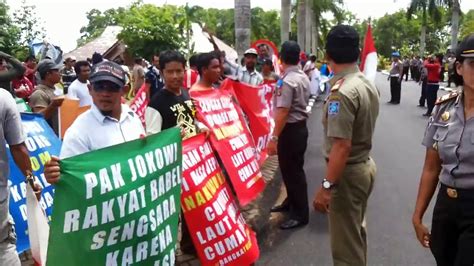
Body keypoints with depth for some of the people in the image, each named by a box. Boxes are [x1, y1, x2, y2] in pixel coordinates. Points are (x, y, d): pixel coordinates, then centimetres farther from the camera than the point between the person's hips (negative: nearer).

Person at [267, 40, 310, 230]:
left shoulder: (286, 81, -21)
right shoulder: (303, 77, 8)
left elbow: (282, 112, -24)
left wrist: (274, 138, -22)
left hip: (290, 130, -9)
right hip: (300, 126, 9)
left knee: (292, 171, 0)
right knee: (292, 168, 20)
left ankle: (300, 214, 11)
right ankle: (291, 202, 36)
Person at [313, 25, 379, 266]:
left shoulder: (341, 92, -24)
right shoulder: (368, 84, 6)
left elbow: (342, 146, -28)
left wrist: (327, 185, -24)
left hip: (348, 173, -10)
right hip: (366, 165, 10)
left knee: (346, 245, 5)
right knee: (356, 232, 26)